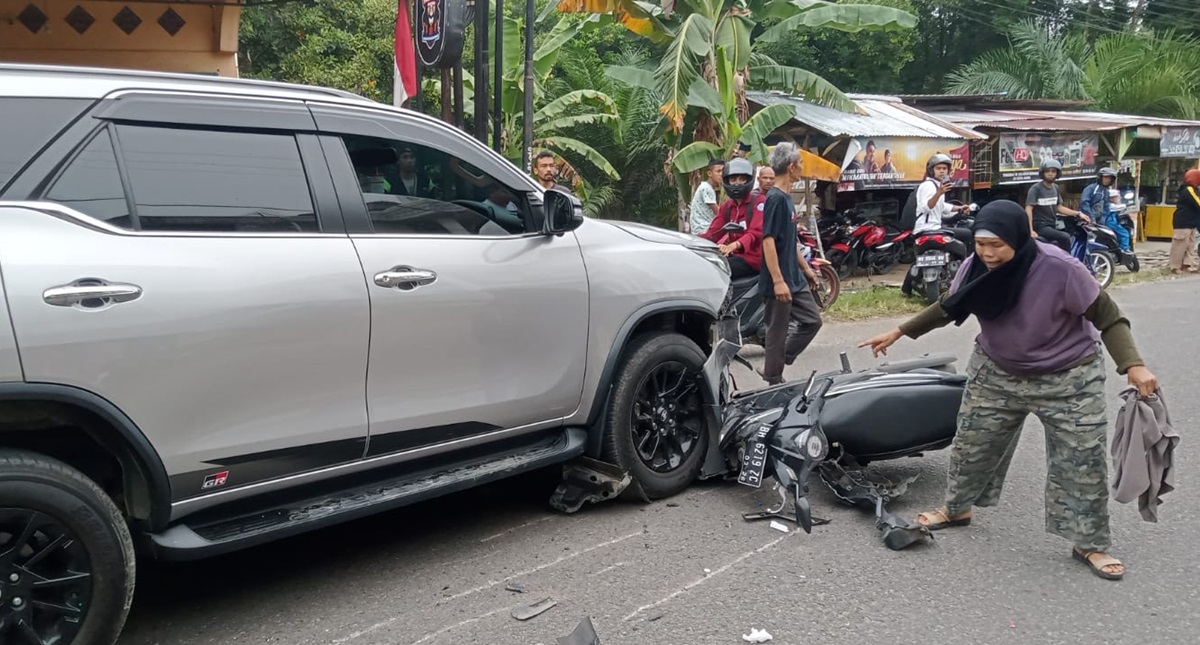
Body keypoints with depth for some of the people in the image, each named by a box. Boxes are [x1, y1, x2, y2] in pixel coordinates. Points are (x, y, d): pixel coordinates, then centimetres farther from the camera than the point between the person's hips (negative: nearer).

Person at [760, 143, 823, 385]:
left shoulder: (786, 197, 12)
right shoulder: (775, 198, -17)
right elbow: (768, 241, -23)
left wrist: (806, 269, 23)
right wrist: (778, 281, -26)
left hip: (795, 277, 10)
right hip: (780, 282, -10)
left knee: (812, 321, 13)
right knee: (778, 332, 0)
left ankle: (774, 368, 20)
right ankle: (775, 381, 12)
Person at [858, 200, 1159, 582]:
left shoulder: (1061, 269, -29)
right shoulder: (976, 267, -14)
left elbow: (1108, 317, -20)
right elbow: (948, 309, 4)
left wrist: (1132, 365, -31)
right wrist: (899, 333, 4)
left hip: (1068, 379, -4)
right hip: (996, 372, 4)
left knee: (1083, 461, -1)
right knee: (972, 443, 13)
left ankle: (1090, 545, 16)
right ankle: (957, 509, 36)